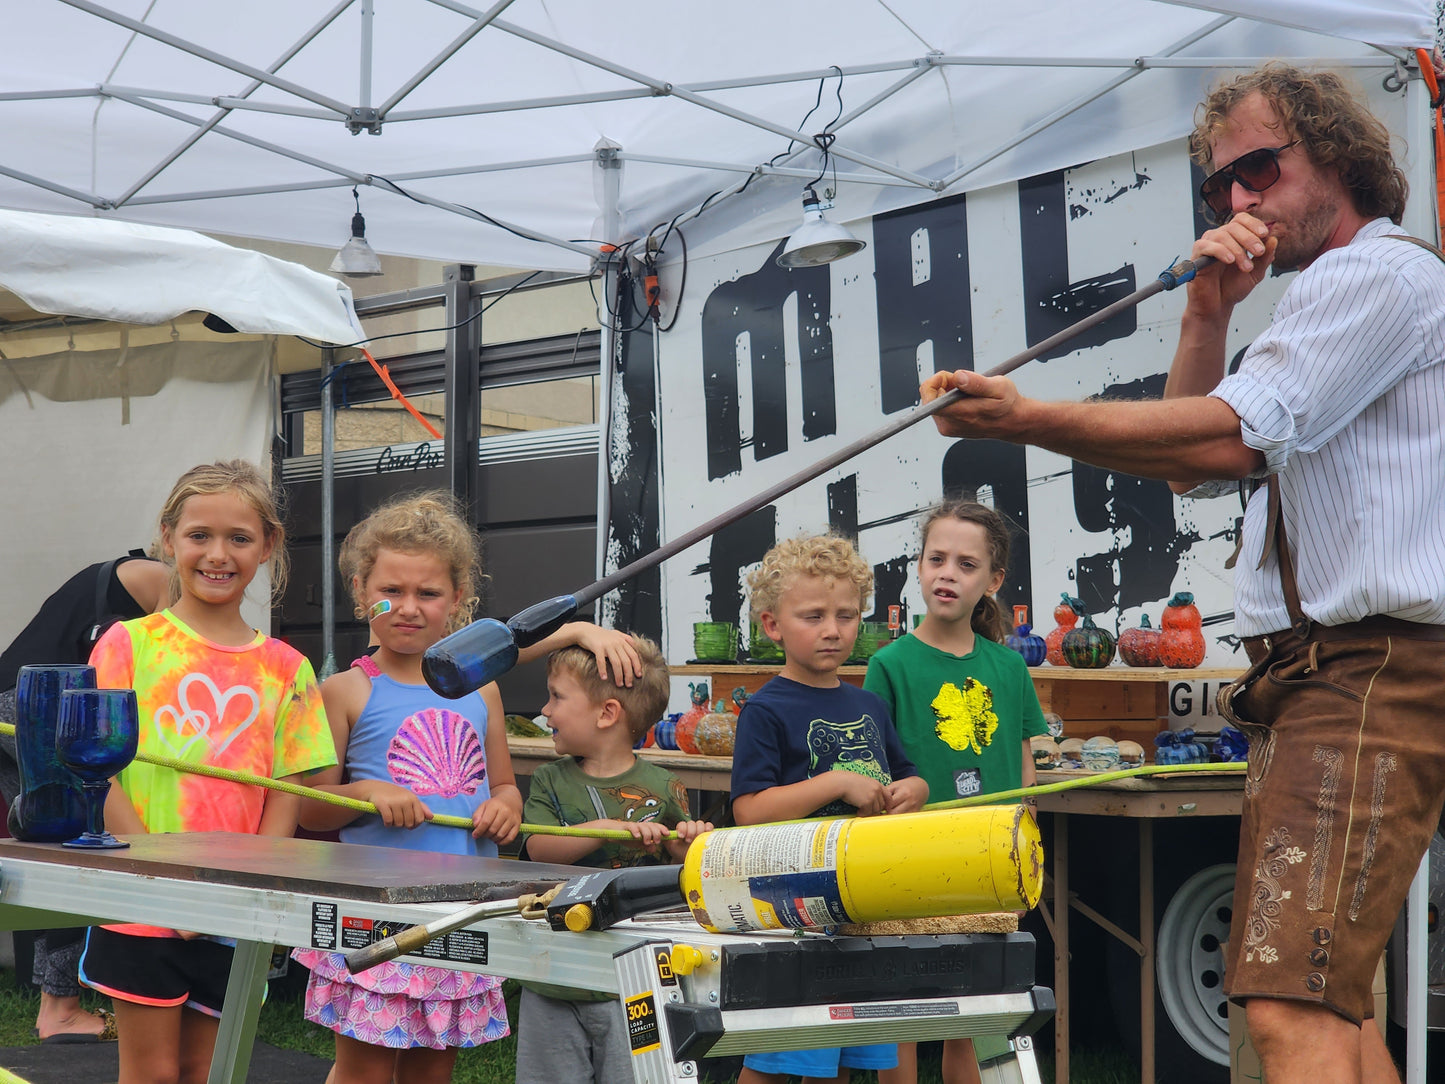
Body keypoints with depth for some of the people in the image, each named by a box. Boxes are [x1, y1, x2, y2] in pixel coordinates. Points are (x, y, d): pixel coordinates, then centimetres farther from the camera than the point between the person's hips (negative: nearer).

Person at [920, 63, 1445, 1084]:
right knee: (1328, 999, 14)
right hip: (1315, 673, 11)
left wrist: (1023, 417, -14)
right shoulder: (1327, 306, 27)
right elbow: (1190, 461, 23)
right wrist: (1208, 313, 10)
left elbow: (1229, 434, -18)